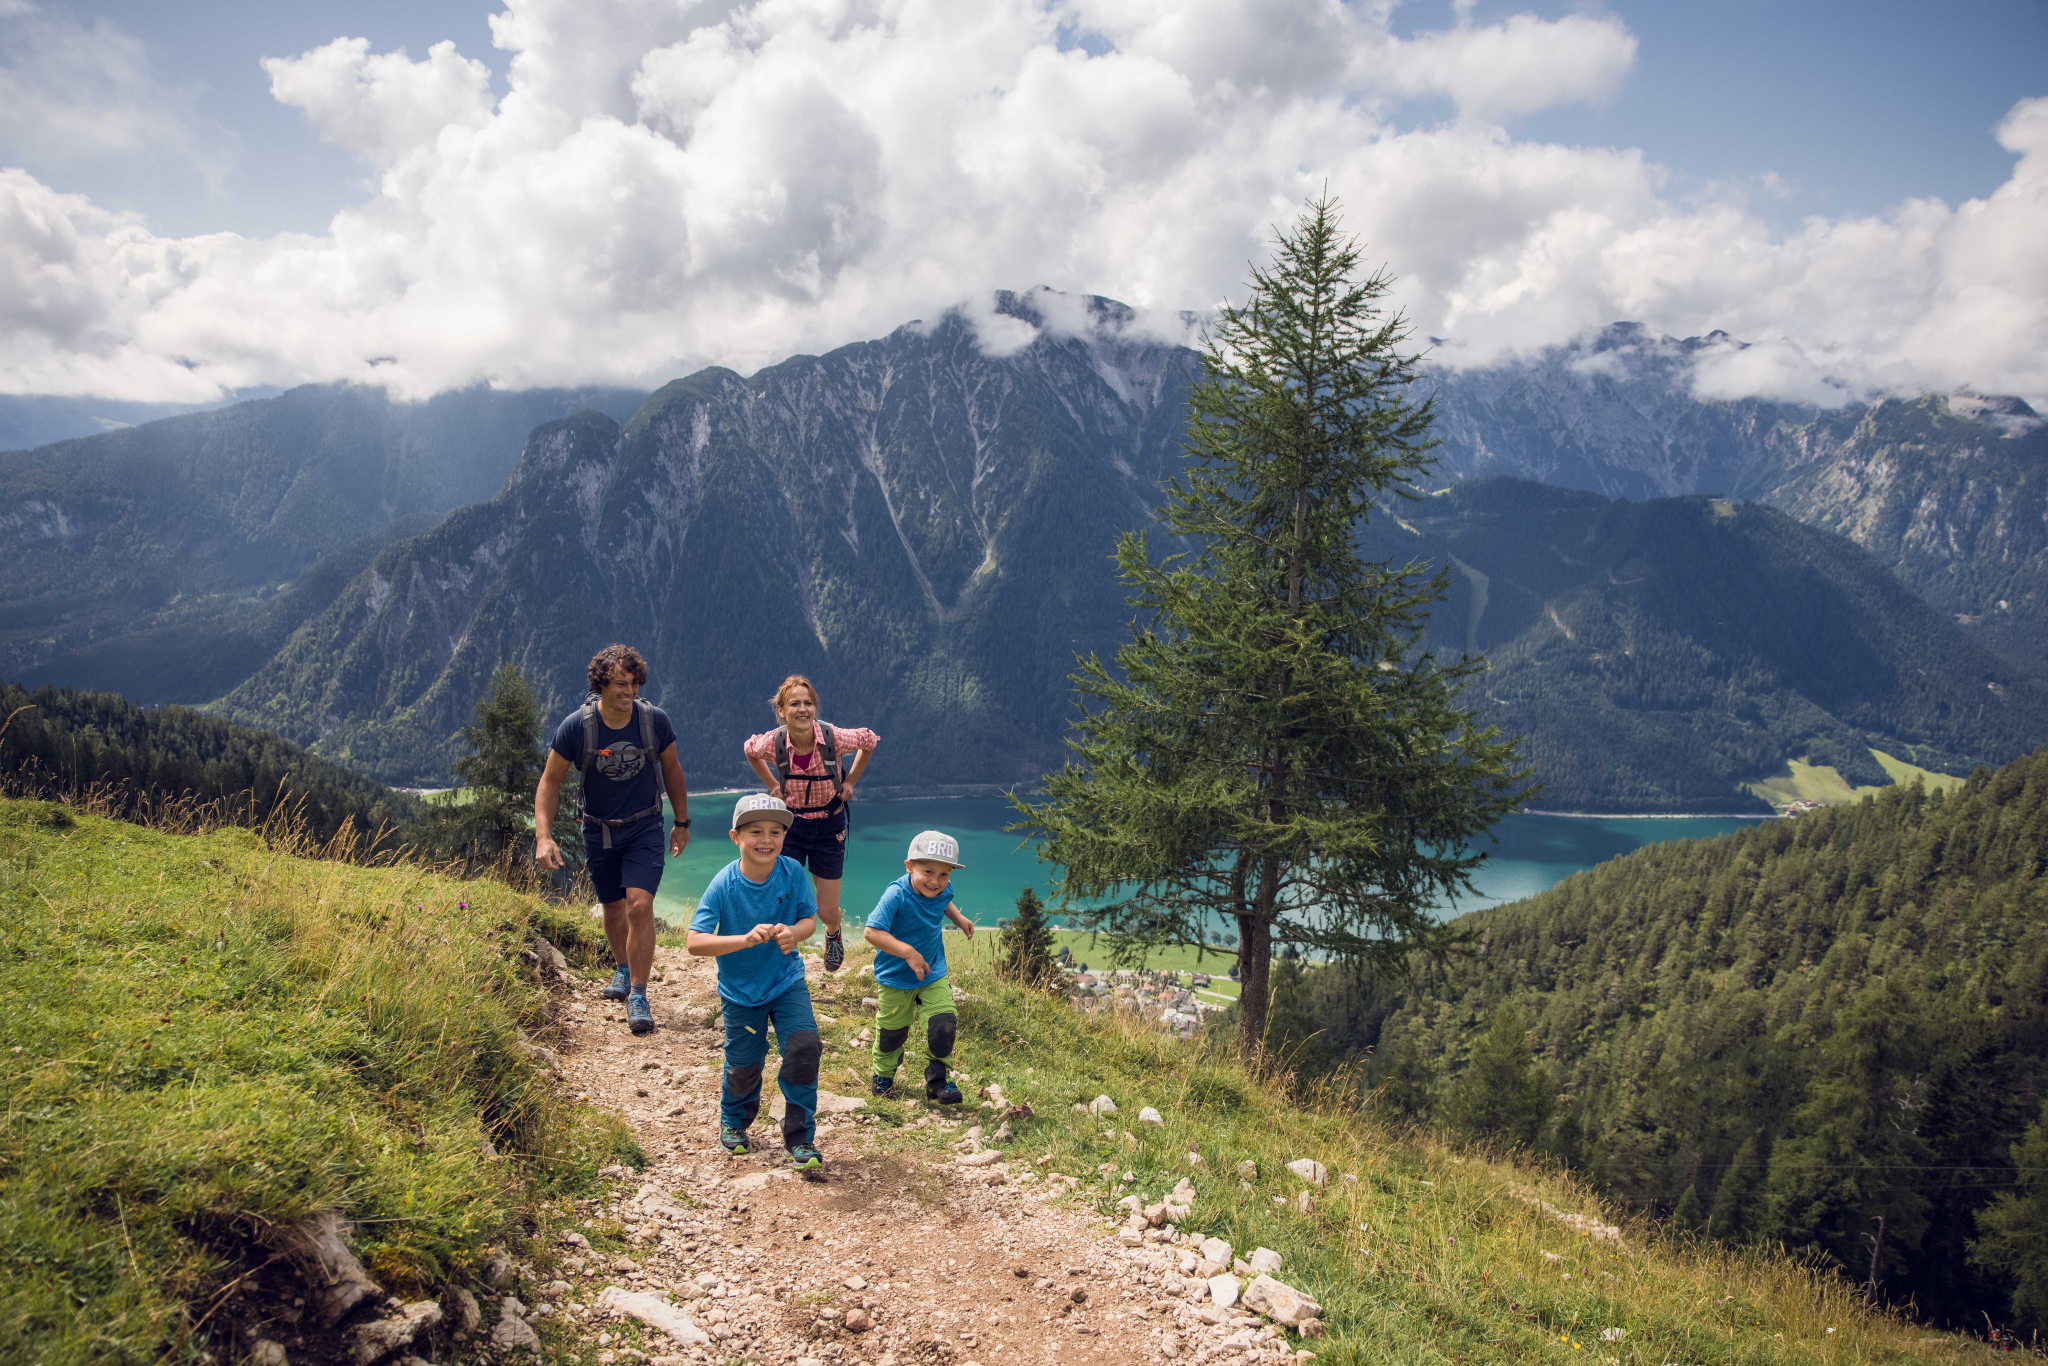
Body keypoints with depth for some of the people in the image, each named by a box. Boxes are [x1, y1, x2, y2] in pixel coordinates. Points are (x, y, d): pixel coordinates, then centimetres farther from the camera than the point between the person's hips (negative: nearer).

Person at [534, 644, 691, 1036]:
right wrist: (543, 836, -17)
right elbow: (550, 781, -8)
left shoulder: (655, 720, -14)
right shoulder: (576, 726, -17)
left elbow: (672, 770, 3)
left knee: (639, 905, -16)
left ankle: (638, 995, -5)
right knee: (613, 907, 16)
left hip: (645, 828, -1)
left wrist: (682, 823, 8)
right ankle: (622, 967, 45)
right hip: (598, 830, 1)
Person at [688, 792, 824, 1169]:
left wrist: (794, 933, -31)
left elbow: (809, 920, -7)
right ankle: (734, 1121, 44)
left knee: (804, 1047, -16)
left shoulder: (793, 873, -15)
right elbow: (695, 942, -25)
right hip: (741, 990, -1)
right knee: (744, 1066, 9)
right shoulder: (724, 884, -21)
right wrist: (745, 939, -39)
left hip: (787, 981, 1)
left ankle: (800, 1138, 4)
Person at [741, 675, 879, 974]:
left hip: (828, 828, 0)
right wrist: (772, 786, 2)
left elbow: (869, 741, -1)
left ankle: (832, 934, 45)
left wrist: (850, 781, -1)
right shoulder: (773, 742, -21)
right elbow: (749, 750, 6)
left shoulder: (835, 738, -24)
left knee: (827, 912, 8)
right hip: (790, 824, 0)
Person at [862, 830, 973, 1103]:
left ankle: (937, 1080, 13)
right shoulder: (897, 894, -31)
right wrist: (907, 952, -43)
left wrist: (959, 919, 9)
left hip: (934, 974, 4)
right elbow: (871, 932, -40)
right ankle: (884, 1074, 44)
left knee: (945, 1024, -10)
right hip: (895, 978, -3)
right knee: (892, 1032, 13)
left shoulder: (944, 889, -11)